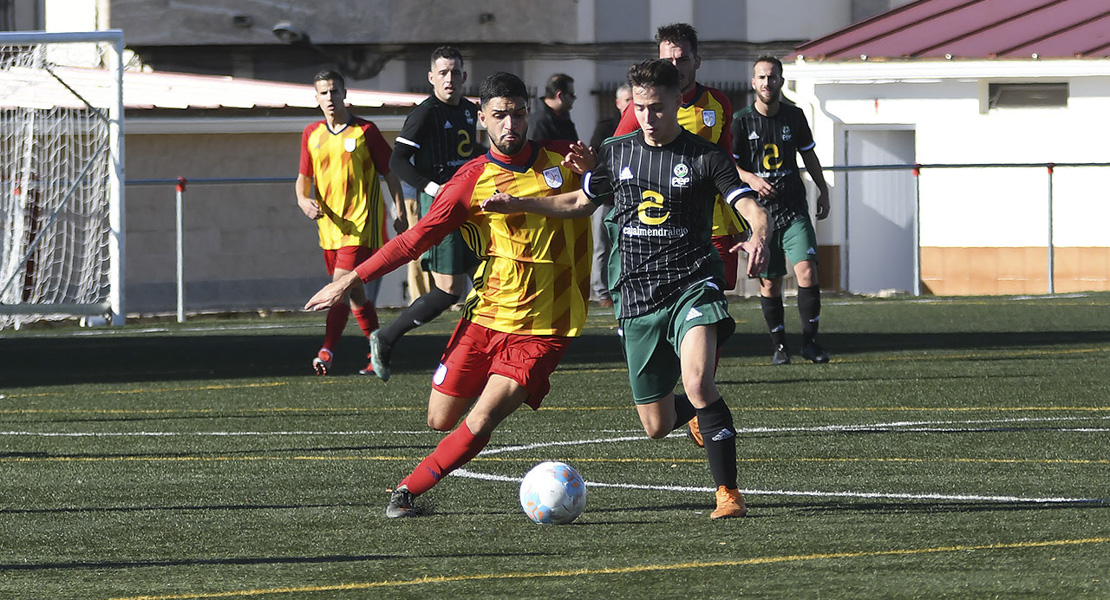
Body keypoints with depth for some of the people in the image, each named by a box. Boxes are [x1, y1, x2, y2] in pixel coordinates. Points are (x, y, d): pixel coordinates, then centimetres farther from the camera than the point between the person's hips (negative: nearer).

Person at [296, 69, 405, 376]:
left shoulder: (365, 131, -3)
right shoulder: (311, 135, 9)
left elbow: (390, 173, 1)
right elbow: (304, 177, 17)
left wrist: (400, 214, -5)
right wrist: (303, 200, -6)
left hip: (361, 224, -6)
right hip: (330, 224, 6)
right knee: (354, 293, 12)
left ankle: (327, 351, -25)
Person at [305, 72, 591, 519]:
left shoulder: (562, 159, -2)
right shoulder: (472, 180, -4)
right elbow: (416, 239, -4)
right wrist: (350, 280, -8)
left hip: (540, 329, -2)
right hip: (485, 315, 2)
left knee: (479, 425, -16)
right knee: (440, 420, 7)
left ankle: (409, 489, 0)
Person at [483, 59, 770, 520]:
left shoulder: (705, 158, -3)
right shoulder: (617, 152, 9)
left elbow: (751, 209, -13)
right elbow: (581, 203, 24)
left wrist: (758, 238, -36)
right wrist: (518, 204, 14)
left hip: (692, 285, -4)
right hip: (637, 294, 4)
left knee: (696, 382, -30)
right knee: (657, 426, 7)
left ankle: (729, 493, -21)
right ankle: (697, 411, 44)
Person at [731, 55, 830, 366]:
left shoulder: (794, 116, 5)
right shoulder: (741, 122, -3)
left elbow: (808, 154, 19)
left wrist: (823, 190, 18)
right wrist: (752, 179, -20)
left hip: (794, 210, 1)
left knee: (807, 271, -14)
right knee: (770, 282, 3)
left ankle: (809, 341, -5)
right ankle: (779, 345, 18)